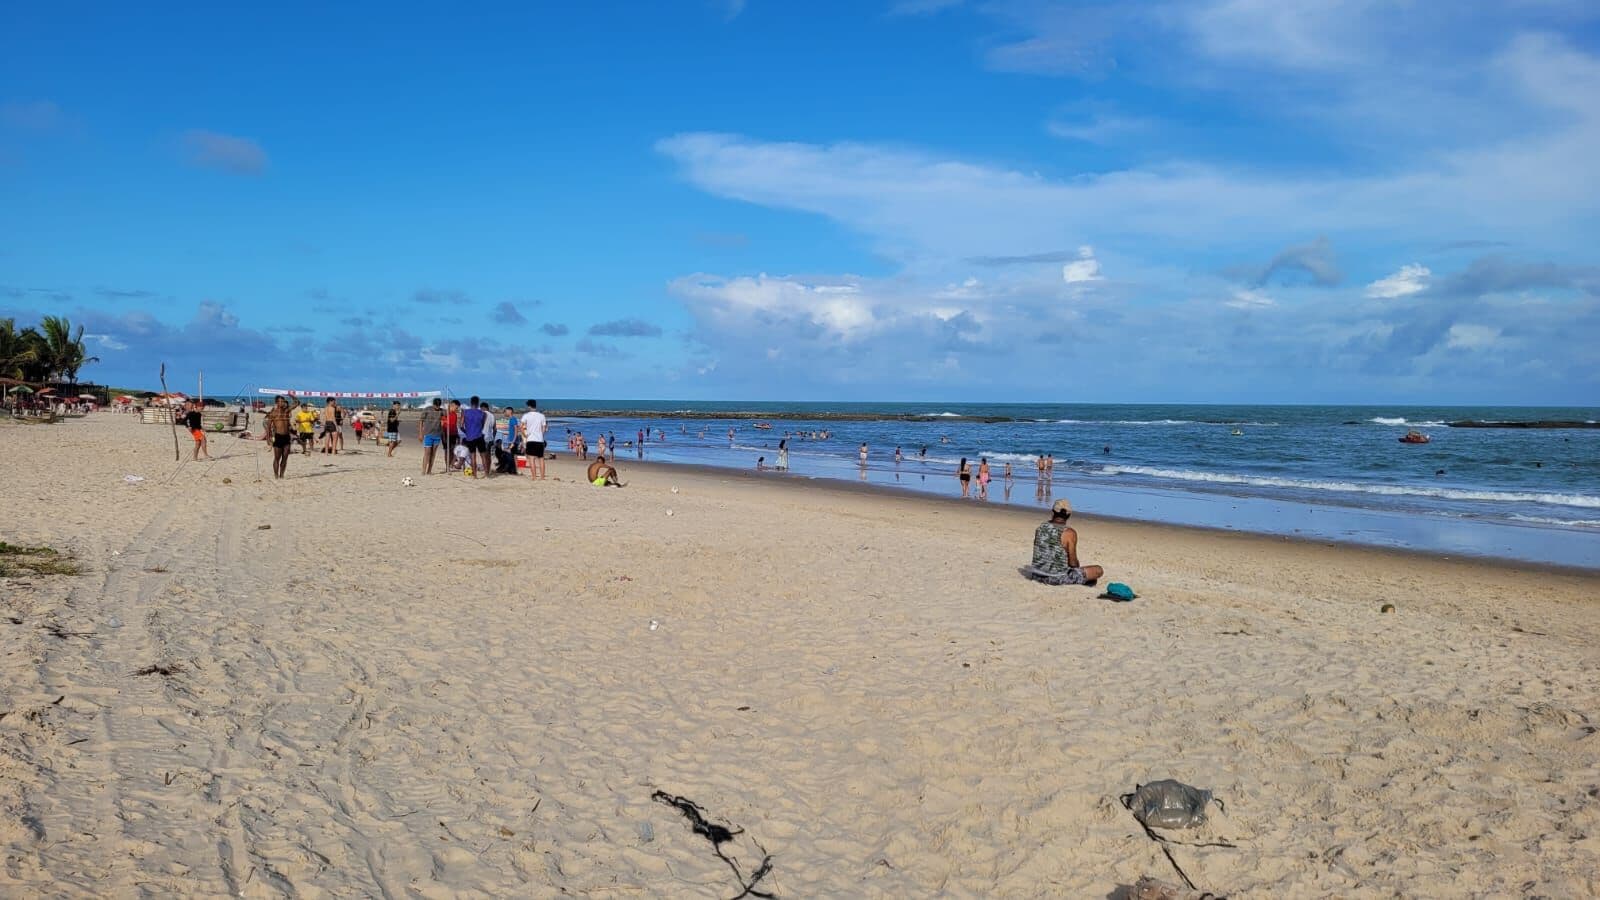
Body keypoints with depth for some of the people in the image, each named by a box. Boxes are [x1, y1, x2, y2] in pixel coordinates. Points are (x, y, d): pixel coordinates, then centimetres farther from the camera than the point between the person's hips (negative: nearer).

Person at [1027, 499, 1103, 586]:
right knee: (1098, 570, 2)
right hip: (1058, 578, -7)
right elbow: (1073, 562, -12)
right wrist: (1078, 566, 13)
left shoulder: (1040, 528, 1)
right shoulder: (1069, 533, -16)